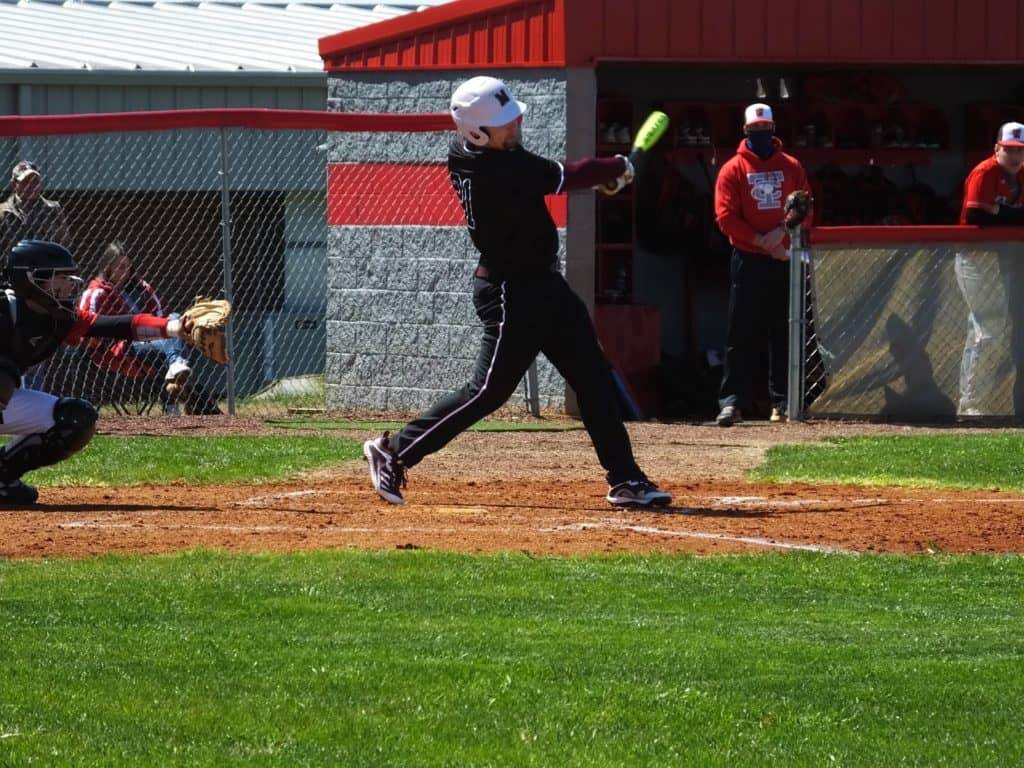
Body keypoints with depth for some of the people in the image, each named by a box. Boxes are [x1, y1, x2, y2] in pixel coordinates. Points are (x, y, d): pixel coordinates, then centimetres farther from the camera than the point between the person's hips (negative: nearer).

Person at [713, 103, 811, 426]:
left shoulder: (791, 167, 9)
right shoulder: (733, 169, 1)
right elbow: (726, 217, -6)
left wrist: (782, 230, -14)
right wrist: (761, 240, -14)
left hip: (784, 260, 2)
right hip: (748, 262, -2)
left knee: (784, 334, 4)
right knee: (741, 334, -5)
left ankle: (781, 400, 9)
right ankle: (731, 401, -8)